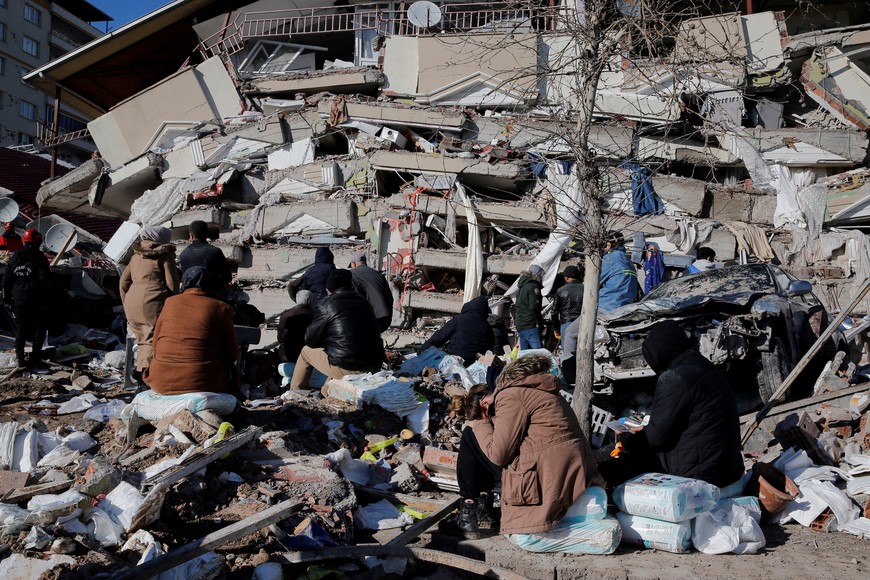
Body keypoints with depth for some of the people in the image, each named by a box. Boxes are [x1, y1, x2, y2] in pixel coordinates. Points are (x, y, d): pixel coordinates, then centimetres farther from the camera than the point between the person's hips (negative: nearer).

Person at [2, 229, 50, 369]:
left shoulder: (15, 257, 9)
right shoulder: (39, 257, -8)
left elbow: (7, 279, 10)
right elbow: (44, 278, -14)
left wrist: (7, 297, 16)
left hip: (18, 299, 5)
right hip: (35, 300, -5)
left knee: (21, 328, 11)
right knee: (39, 327, 6)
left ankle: (20, 357, 6)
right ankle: (35, 357, 1)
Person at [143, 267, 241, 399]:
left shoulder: (169, 302, 8)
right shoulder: (220, 308, -1)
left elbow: (155, 346, 16)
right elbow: (232, 355, 3)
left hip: (160, 382, 3)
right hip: (201, 383, -2)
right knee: (231, 371, 26)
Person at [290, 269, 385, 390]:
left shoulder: (325, 305, -3)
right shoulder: (363, 302, 13)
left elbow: (310, 341, 1)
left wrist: (326, 342, 25)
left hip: (346, 368, -6)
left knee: (306, 351, 20)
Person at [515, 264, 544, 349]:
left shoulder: (522, 287, 19)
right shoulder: (533, 286, -9)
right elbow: (534, 307, -17)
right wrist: (539, 323, -12)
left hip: (520, 325, 9)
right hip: (530, 326, -9)